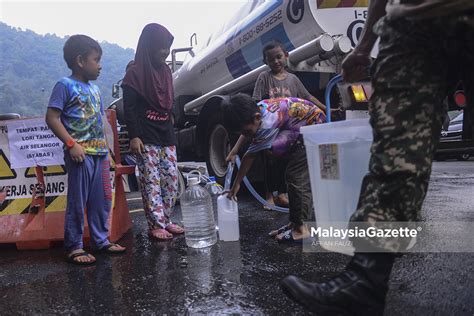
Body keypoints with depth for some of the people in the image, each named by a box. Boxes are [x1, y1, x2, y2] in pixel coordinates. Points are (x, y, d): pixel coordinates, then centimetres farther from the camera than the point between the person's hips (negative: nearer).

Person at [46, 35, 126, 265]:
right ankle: (74, 247, 11)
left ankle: (100, 240, 26)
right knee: (78, 201, -1)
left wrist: (105, 147, 16)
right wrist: (71, 144, -18)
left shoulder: (94, 88, 16)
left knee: (102, 200, 13)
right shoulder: (65, 85, -6)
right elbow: (52, 118, -11)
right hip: (80, 153, -7)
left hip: (100, 153, 8)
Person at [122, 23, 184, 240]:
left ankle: (165, 220, 18)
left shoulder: (165, 70, 14)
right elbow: (129, 108, -9)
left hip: (166, 136, 7)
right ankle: (155, 225, 5)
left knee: (171, 180, 7)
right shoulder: (135, 72, -6)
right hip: (146, 138, -7)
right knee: (151, 182, -2)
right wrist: (133, 136, -16)